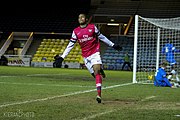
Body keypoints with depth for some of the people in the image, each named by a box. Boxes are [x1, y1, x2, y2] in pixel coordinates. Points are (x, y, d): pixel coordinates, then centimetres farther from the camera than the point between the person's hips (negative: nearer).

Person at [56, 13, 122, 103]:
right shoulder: (75, 31, 8)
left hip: (95, 53, -4)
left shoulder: (92, 27, 4)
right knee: (95, 74, 2)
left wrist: (113, 45, 19)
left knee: (97, 72, -18)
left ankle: (99, 95, -27)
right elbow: (70, 45, 10)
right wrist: (62, 57, 4)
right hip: (86, 57, 4)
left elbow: (101, 37, 16)